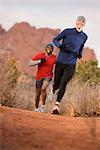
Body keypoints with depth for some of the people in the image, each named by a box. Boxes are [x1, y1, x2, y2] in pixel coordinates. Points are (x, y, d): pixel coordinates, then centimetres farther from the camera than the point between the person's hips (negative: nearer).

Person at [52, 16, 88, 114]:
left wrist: (80, 54, 5)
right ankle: (52, 91, 45)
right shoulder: (67, 32, -5)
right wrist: (60, 45, -16)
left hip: (71, 64, 1)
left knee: (63, 85, -13)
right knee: (56, 84, 9)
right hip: (60, 62, -1)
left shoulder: (84, 37, 4)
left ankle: (57, 105, -10)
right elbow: (55, 40, 5)